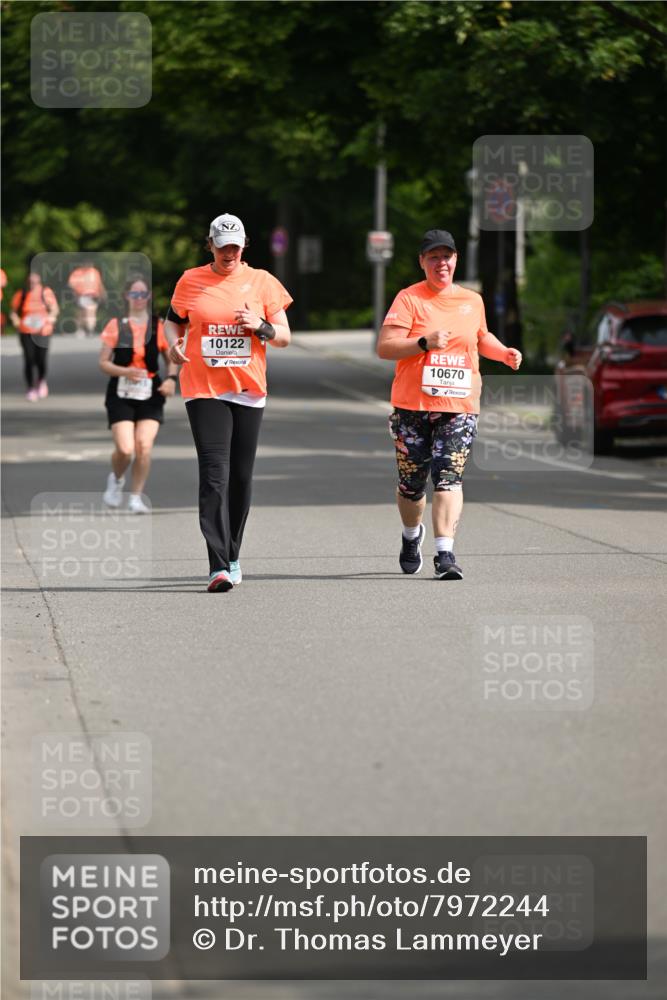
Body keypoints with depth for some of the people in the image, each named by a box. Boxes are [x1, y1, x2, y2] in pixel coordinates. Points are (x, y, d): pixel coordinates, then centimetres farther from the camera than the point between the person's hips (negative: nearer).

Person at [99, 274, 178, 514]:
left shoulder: (160, 326, 4)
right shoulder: (116, 326, 0)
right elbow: (103, 362, 0)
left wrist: (171, 378, -9)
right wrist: (126, 371, -17)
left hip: (150, 395, 1)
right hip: (121, 394, -1)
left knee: (144, 447, -13)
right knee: (125, 449, -12)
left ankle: (136, 498, 2)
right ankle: (116, 479, 22)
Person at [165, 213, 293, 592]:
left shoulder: (262, 281, 5)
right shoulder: (191, 281, 5)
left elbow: (284, 336, 7)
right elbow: (173, 320, 18)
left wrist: (261, 326, -13)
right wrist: (174, 343, -3)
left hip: (249, 390, 2)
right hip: (204, 390, -2)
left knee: (241, 477, 8)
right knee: (214, 475, -13)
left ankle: (232, 556, 25)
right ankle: (219, 567, -20)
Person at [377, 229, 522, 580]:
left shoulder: (472, 300, 13)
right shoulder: (409, 298, -2)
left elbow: (480, 337, 33)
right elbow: (384, 348, -10)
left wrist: (503, 352, 14)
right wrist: (425, 342, -21)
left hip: (459, 406, 2)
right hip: (412, 406, -2)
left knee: (448, 478, -15)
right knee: (411, 482, 8)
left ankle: (445, 552, -21)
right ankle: (412, 535, 39)